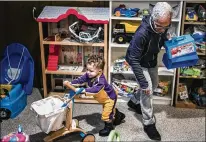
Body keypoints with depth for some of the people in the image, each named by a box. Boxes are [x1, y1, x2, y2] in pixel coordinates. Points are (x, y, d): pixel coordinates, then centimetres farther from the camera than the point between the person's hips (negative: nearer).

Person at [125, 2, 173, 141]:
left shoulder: (163, 27, -21)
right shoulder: (142, 33, -41)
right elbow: (133, 60, -35)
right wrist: (143, 83, -33)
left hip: (152, 60, 7)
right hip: (139, 62, -7)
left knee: (154, 84, 21)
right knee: (147, 89, -13)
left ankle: (134, 101, 44)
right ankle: (148, 123, 4)